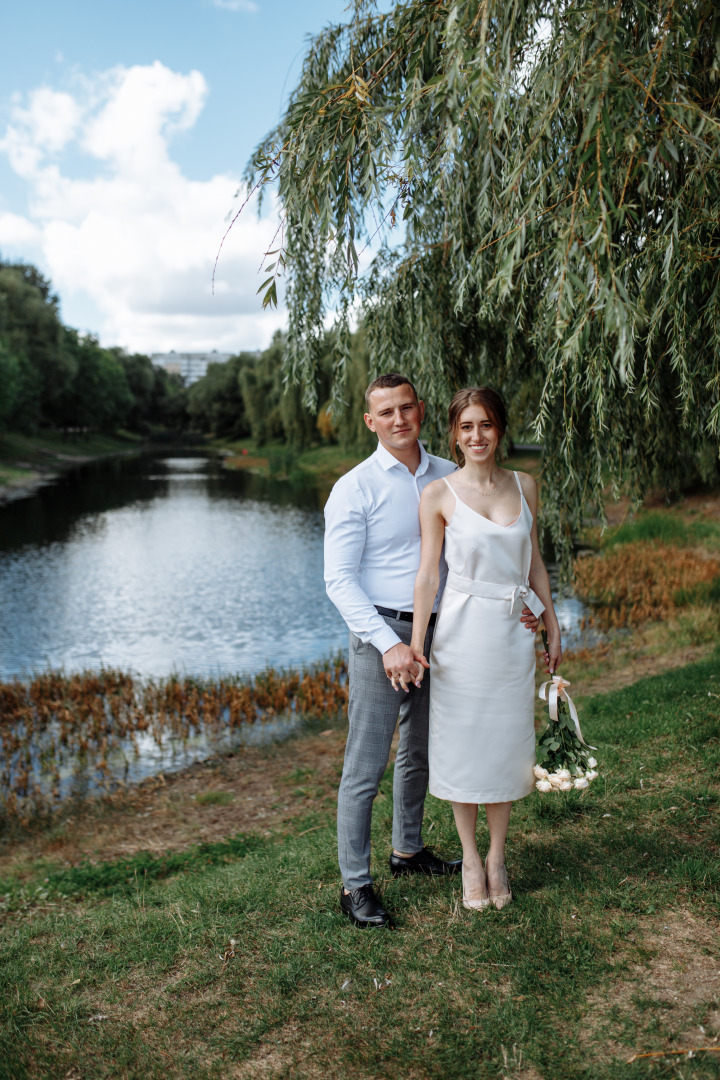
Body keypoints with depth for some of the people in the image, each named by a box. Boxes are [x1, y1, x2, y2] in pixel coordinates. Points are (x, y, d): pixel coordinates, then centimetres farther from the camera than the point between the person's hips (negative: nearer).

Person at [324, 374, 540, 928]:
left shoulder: (450, 477, 5)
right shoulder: (355, 488, -10)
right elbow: (339, 579, -14)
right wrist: (389, 644, -23)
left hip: (437, 633, 6)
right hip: (381, 634, -6)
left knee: (419, 752, 20)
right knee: (367, 764, -1)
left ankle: (408, 849, 39)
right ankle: (355, 883, 12)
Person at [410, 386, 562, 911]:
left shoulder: (525, 486, 4)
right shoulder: (439, 495, -5)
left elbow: (535, 563, 11)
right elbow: (428, 573, -4)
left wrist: (553, 629, 12)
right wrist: (416, 641, -9)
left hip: (513, 632, 3)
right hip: (462, 632, -2)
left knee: (506, 744, 10)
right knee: (463, 745, 7)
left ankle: (498, 857, 28)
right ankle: (471, 859, 25)